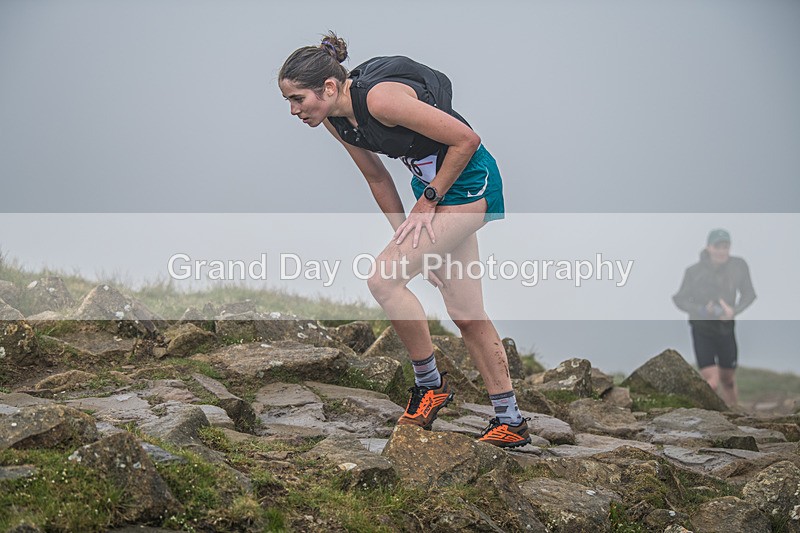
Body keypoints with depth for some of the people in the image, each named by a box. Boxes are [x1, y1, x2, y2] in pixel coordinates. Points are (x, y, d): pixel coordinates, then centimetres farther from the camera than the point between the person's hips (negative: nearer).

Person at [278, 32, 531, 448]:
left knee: (383, 280, -17)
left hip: (467, 181, -9)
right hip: (434, 186, 9)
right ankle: (510, 422, 19)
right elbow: (376, 177, 12)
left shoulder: (380, 98, -28)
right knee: (465, 313, 11)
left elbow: (466, 138, -23)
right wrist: (406, 239, 10)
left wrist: (429, 200, -15)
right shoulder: (336, 121, -2)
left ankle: (429, 383, 1)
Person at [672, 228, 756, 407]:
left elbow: (749, 294, 1)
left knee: (728, 380, 15)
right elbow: (679, 299, -6)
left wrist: (734, 310, -18)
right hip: (702, 330, -3)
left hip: (726, 329, 3)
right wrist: (701, 310, -23)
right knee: (712, 382, -12)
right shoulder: (694, 271, -12)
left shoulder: (739, 266, -6)